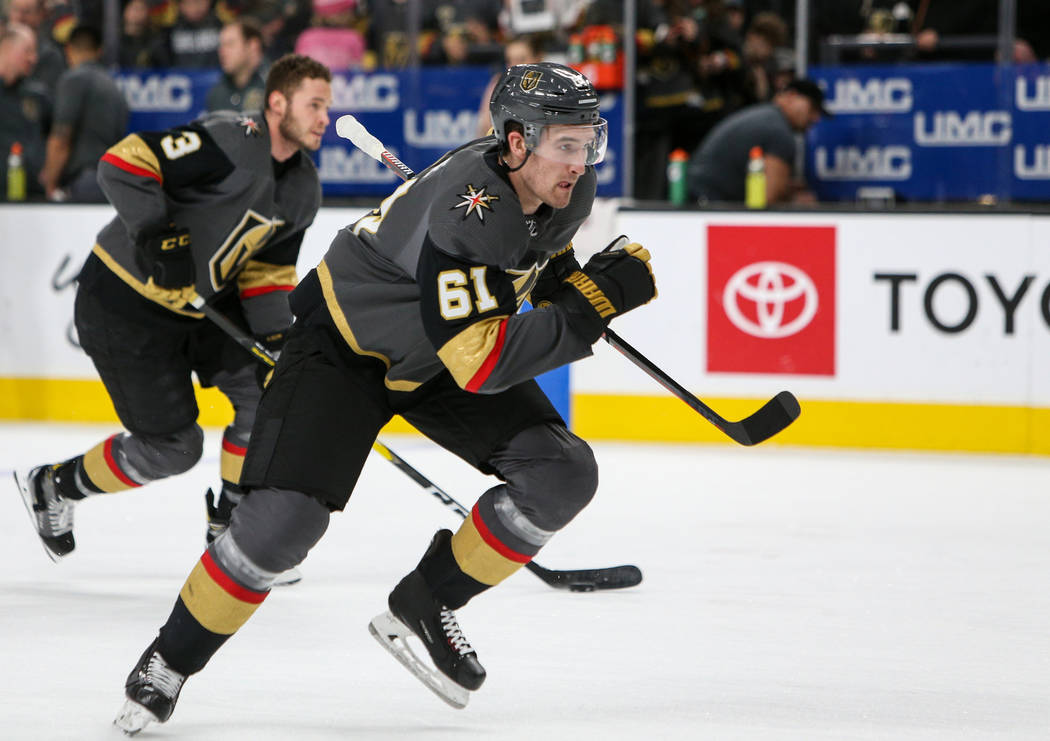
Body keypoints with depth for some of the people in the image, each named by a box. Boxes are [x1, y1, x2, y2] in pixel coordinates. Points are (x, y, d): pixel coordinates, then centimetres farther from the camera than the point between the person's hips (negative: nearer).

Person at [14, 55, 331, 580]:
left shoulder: (303, 188, 4)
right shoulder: (229, 142, -25)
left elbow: (267, 270, 10)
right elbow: (124, 162, -29)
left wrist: (276, 339, -3)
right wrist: (154, 235, -36)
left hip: (201, 304, 9)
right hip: (124, 302, -9)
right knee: (172, 447, -5)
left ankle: (230, 528, 13)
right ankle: (52, 488, 18)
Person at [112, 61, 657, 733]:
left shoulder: (569, 189, -13)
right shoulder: (464, 211, -37)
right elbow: (480, 363, -41)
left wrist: (561, 280, -4)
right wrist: (594, 301, -40)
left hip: (449, 337, 7)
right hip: (344, 344, -7)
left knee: (563, 475, -10)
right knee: (286, 519, -20)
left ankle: (422, 607, 5)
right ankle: (171, 661, 2)